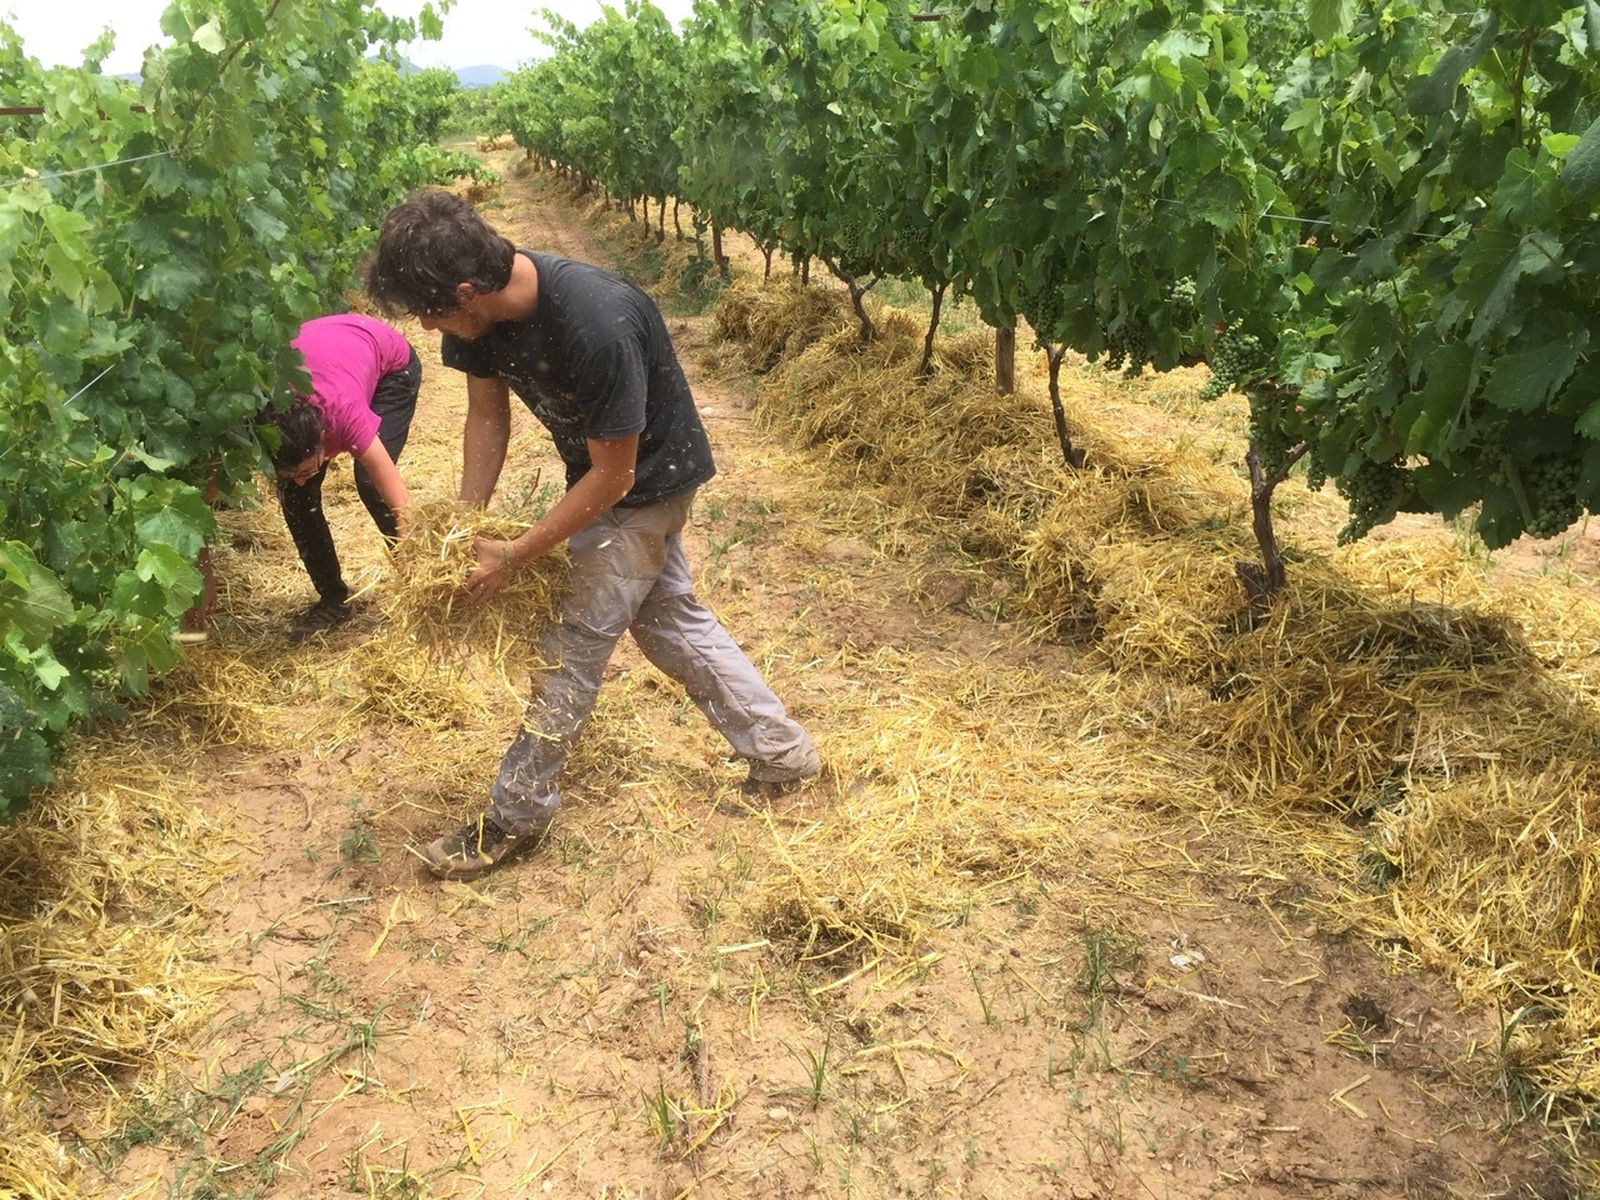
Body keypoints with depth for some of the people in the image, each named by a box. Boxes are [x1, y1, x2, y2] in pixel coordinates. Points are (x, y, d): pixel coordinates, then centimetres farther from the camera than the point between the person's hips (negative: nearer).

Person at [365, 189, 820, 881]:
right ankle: (783, 753, 28)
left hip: (646, 478, -8)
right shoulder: (479, 308, -16)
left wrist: (513, 557, -24)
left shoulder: (596, 325, -38)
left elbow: (613, 477, -29)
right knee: (668, 618, 16)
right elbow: (488, 414, -2)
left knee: (577, 641, -3)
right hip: (597, 469, 8)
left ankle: (516, 816, 11)